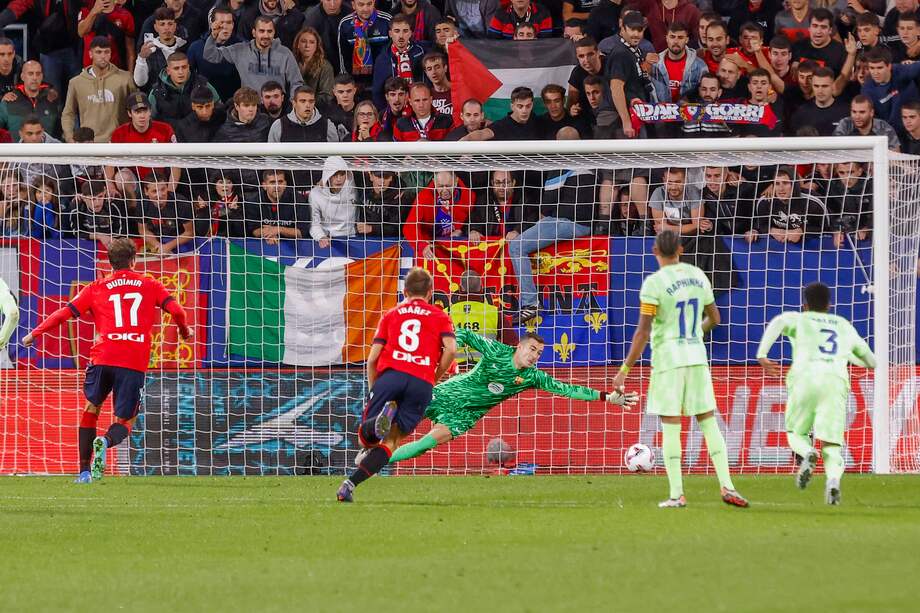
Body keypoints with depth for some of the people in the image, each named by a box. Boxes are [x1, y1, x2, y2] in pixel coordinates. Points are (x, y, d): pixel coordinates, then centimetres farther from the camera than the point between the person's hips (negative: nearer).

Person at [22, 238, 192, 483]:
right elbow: (176, 310, 5)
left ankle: (84, 471, 15)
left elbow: (64, 313, 9)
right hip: (134, 362, -1)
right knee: (125, 421, 8)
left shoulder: (97, 288, 13)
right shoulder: (150, 285, 14)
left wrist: (35, 334, 20)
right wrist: (185, 332, 26)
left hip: (103, 357, 1)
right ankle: (106, 441, -29)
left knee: (91, 407, 23)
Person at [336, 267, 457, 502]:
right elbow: (450, 349, 2)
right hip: (422, 383, 0)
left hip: (390, 374, 0)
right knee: (391, 442, 5)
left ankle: (383, 417, -33)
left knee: (366, 438, 4)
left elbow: (372, 358, 15)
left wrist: (373, 391, 26)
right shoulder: (440, 316, 21)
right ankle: (350, 484, -16)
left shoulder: (391, 315, 25)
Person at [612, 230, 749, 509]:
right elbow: (714, 319, 17)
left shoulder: (653, 283, -11)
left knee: (670, 426, 0)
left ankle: (677, 494, -2)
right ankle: (727, 487, 2)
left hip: (667, 360, -4)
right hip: (697, 357, 5)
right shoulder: (697, 276, 7)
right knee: (708, 421, 9)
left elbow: (643, 332, -14)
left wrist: (625, 369, -8)